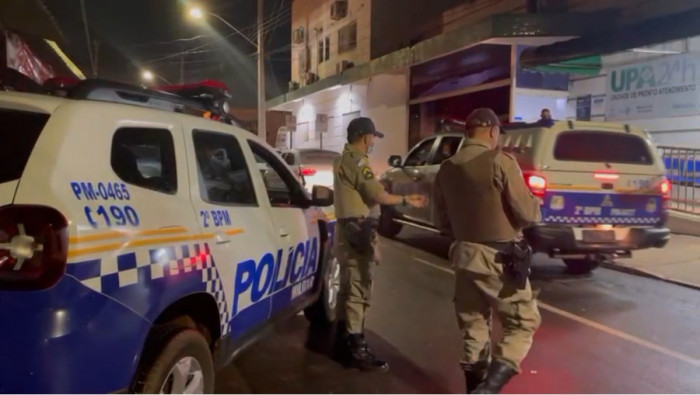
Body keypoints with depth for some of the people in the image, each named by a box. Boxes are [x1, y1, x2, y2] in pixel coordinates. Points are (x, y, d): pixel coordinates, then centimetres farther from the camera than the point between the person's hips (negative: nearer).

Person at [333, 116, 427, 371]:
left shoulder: (343, 160, 18)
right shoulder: (357, 161, -15)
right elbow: (379, 196, -16)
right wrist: (407, 200, -3)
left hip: (348, 228, 11)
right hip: (358, 230, -11)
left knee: (349, 288, 17)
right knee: (358, 290, -6)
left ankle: (345, 340, 28)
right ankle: (355, 350, 0)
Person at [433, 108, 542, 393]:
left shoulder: (446, 169, 5)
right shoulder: (500, 162, -14)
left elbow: (442, 222, 10)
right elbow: (527, 214, -12)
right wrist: (536, 206, 10)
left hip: (465, 256, 6)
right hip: (501, 259, -5)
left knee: (473, 328, 15)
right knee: (523, 322, 9)